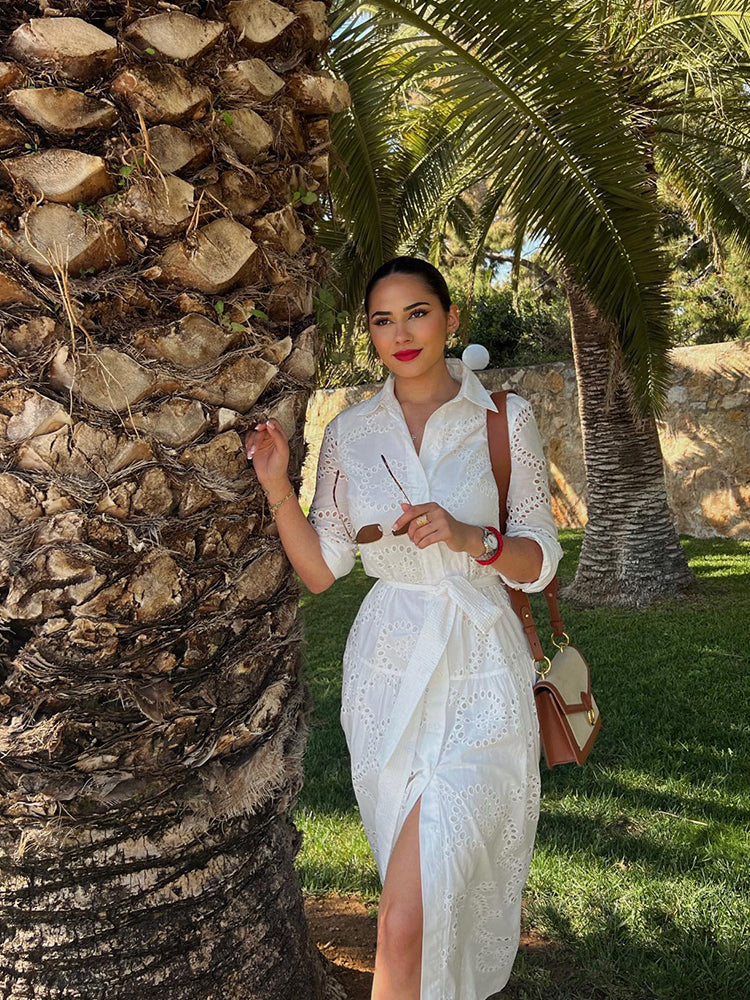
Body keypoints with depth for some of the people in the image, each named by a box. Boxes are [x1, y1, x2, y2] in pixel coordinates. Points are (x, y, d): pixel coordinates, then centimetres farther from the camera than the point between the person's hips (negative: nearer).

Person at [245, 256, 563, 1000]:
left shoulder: (505, 420, -3)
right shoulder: (348, 433, 4)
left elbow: (539, 562, -1)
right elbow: (320, 572, 5)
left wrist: (468, 537, -19)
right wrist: (278, 488, -7)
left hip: (478, 679, -3)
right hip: (387, 672, 3)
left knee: (405, 922, -9)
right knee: (424, 889, 20)